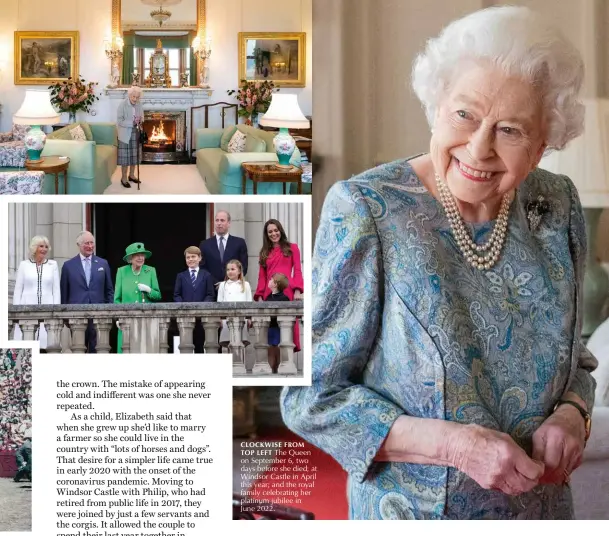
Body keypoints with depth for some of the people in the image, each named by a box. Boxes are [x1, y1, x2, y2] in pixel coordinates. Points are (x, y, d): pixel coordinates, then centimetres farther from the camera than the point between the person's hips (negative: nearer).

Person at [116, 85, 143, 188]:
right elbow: (119, 121, -18)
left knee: (134, 155, 14)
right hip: (125, 135, -5)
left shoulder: (139, 104, 2)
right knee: (125, 156, -1)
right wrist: (132, 122, -28)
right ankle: (123, 178, 9)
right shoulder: (122, 105, -15)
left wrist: (140, 120, -10)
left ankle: (131, 175, 29)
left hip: (136, 134, 6)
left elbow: (142, 117, 14)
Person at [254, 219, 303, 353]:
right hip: (269, 293, 2)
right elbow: (262, 277, 14)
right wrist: (259, 296, 2)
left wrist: (297, 291, -9)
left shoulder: (292, 248, 12)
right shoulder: (264, 252, 20)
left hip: (287, 291, -2)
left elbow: (297, 271, 5)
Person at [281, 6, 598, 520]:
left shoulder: (558, 206, -6)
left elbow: (574, 360, 7)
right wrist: (454, 443, -26)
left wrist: (571, 414, -14)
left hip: (542, 505, 4)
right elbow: (311, 398, -16)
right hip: (410, 512, -4)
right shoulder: (364, 210, -19)